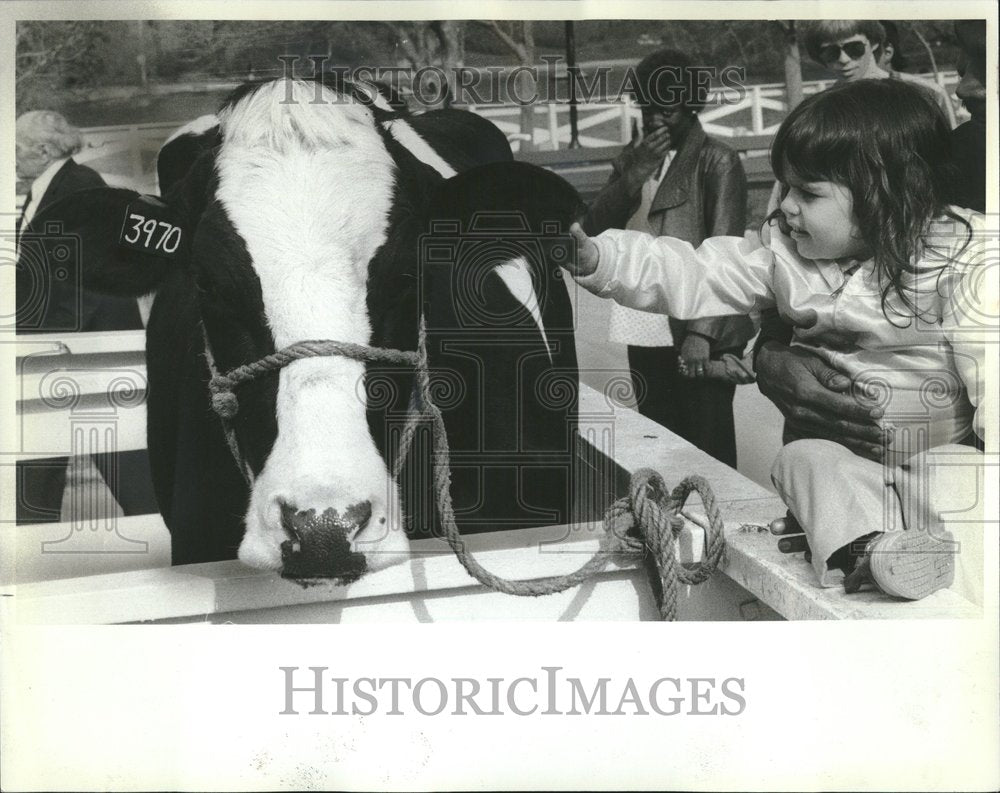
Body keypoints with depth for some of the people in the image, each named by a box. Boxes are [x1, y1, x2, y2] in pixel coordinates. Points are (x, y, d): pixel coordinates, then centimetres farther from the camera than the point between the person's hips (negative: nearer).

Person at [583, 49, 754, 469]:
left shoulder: (717, 161, -5)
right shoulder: (633, 158, 15)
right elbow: (593, 227, 5)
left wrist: (701, 332, -22)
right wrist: (635, 174, -9)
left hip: (699, 337, -6)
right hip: (645, 331, 6)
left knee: (707, 454, -2)